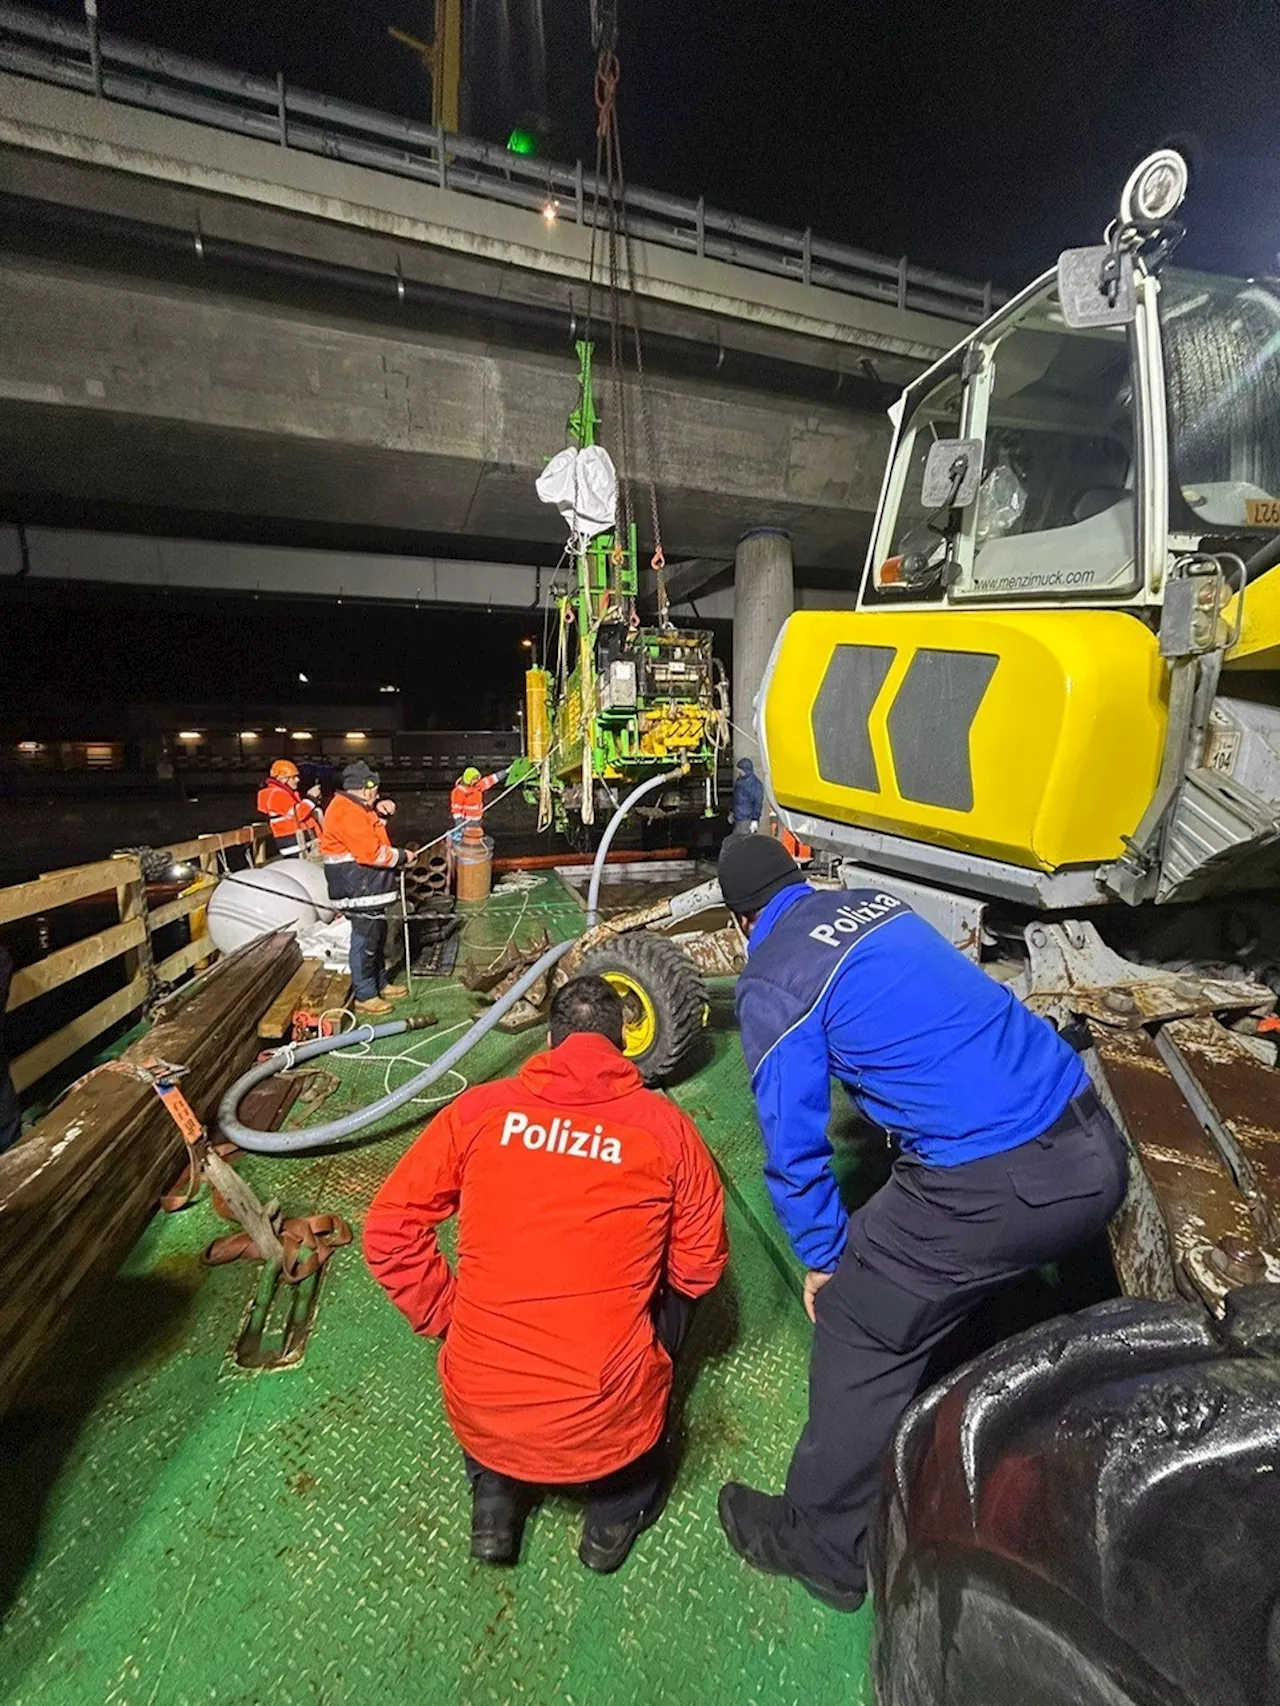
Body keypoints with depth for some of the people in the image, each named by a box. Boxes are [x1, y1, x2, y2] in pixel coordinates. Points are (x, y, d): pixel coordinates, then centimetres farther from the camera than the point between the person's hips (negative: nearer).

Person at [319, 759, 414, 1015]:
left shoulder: (354, 806, 13)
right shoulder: (346, 813, -19)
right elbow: (373, 852, -24)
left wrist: (378, 807, 8)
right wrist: (402, 856, -10)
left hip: (368, 887, 11)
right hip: (358, 890, -11)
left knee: (377, 936, 19)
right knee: (365, 940, -4)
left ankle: (380, 984, 32)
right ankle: (364, 996, 5)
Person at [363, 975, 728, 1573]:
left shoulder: (479, 1109, -5)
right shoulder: (665, 1125, -7)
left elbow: (388, 1230, 0)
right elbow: (701, 1266, 2)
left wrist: (446, 1317, 11)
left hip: (480, 1419, 3)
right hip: (608, 1429, -2)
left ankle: (495, 1493, 26)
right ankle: (619, 1507, 25)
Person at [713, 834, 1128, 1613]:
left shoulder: (771, 984, -7)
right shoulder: (880, 900, 12)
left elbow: (795, 1144, -3)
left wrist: (823, 1258, 13)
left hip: (991, 1186, -7)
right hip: (1098, 1148, 8)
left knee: (862, 1336, 15)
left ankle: (824, 1547, 36)